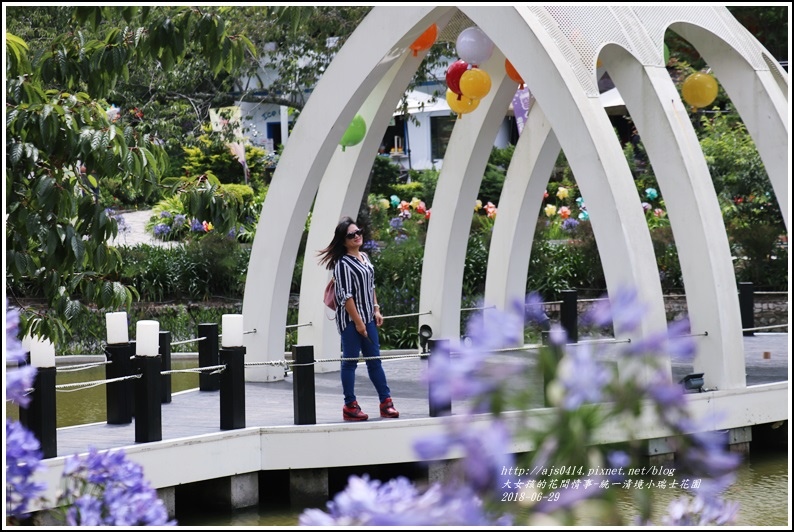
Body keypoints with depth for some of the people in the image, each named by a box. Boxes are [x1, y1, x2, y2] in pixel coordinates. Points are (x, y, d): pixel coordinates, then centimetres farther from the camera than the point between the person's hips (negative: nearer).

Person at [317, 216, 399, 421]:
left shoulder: (364, 257, 11)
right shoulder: (343, 264, -13)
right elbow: (346, 296, -17)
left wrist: (376, 309, 10)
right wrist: (358, 322, -17)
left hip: (368, 318, 8)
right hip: (350, 320, -8)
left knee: (374, 360, 11)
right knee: (350, 362, -1)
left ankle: (386, 402, 15)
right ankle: (350, 406, 5)